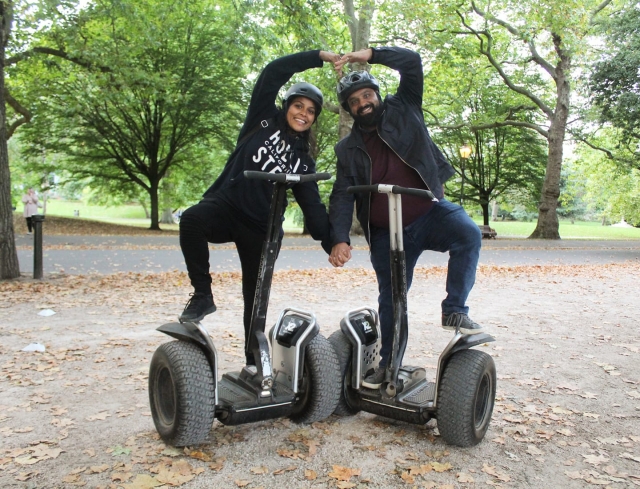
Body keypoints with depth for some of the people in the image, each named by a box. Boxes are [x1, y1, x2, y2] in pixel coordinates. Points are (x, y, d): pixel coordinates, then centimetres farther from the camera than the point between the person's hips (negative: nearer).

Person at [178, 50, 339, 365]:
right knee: (192, 219, -36)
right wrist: (319, 57, -3)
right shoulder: (264, 120, 6)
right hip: (226, 205, -2)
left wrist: (331, 242, -6)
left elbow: (313, 207, 5)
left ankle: (255, 360, 23)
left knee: (256, 296, 5)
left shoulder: (303, 161, 11)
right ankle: (202, 294, -17)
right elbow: (273, 72, -2)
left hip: (261, 228, 3)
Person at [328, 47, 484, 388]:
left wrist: (371, 54, -15)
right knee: (390, 299, 8)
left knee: (468, 234, -31)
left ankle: (455, 310, -16)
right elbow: (342, 196, -4)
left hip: (431, 212, -1)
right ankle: (388, 364, 26)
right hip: (386, 234, 2)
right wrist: (340, 239, -18)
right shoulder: (348, 149, 5)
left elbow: (411, 62, -4)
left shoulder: (402, 110, 4)